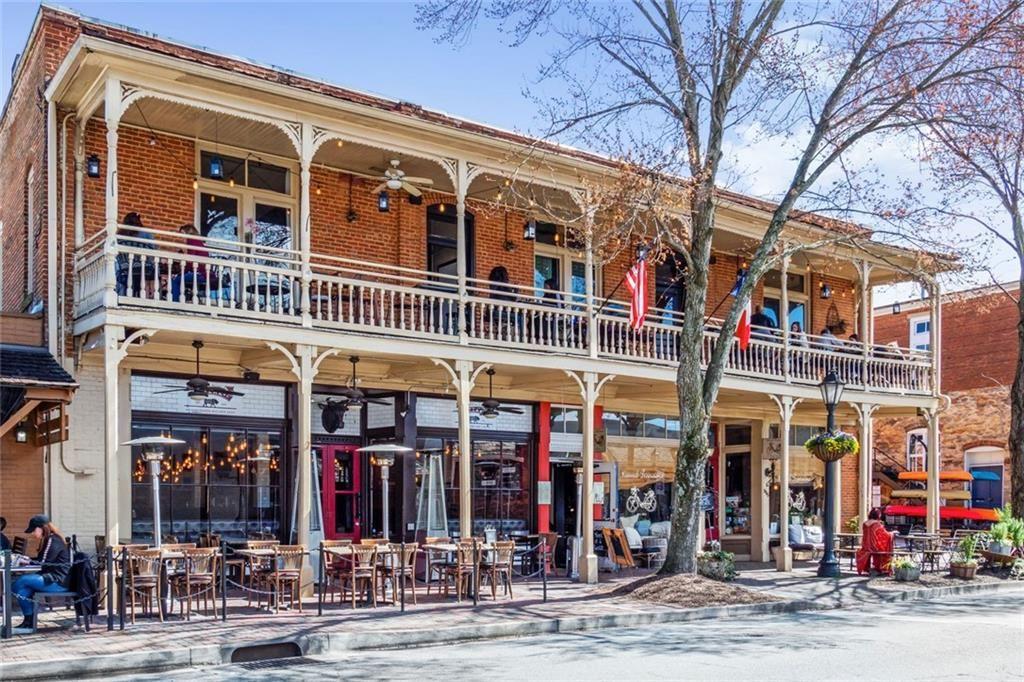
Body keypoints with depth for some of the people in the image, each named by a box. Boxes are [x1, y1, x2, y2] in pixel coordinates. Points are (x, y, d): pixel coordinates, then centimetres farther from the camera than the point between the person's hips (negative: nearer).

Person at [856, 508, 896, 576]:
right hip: (875, 547, -5)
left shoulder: (865, 524, 1)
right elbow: (887, 535, -4)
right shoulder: (877, 524, -15)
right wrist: (893, 533, 17)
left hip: (866, 547, 5)